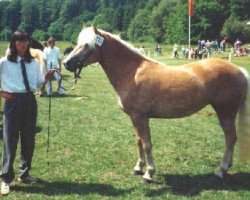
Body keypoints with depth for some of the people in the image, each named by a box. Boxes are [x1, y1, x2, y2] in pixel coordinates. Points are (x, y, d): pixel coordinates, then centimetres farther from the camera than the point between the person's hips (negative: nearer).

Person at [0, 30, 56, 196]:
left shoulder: (33, 63, 9)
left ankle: (24, 174, 27)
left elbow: (37, 83, 12)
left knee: (29, 140, 11)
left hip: (30, 101, 5)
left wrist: (46, 78, -4)